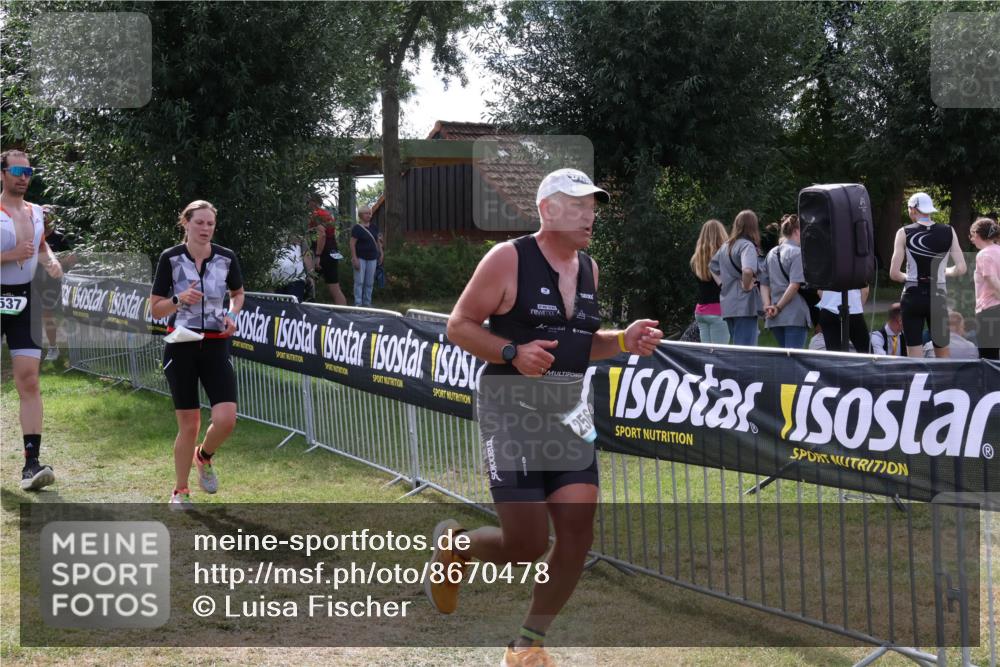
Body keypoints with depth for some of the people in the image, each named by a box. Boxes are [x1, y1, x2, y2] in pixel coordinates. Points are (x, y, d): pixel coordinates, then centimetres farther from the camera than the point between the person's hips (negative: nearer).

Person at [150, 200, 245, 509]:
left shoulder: (226, 258, -1)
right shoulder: (170, 258, -6)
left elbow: (238, 292, 19)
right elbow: (155, 310, -2)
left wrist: (232, 314, -1)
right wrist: (180, 300, -20)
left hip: (216, 346, 2)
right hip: (181, 347, -2)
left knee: (226, 419, -13)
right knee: (189, 425, 0)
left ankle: (204, 457, 22)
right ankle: (180, 492, 20)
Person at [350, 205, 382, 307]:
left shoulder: (374, 227, 9)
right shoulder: (357, 228, -9)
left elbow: (378, 240, 19)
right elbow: (352, 244, -13)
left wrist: (381, 253, 13)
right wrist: (355, 259, -18)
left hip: (372, 258, 6)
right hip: (360, 258, -6)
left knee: (369, 283, 9)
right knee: (359, 281, -5)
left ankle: (367, 303, 17)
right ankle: (358, 304, -3)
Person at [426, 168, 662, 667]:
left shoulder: (588, 269, 11)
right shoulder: (508, 259, -9)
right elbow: (458, 325, -7)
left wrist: (623, 341, 4)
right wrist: (513, 353, -22)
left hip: (570, 415, 6)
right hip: (512, 412, -6)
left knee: (577, 534, -3)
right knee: (526, 545, -8)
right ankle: (453, 545, 25)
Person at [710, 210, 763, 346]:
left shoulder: (725, 246, 13)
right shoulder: (747, 245, -12)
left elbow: (712, 267, 27)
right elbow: (747, 270, -29)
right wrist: (747, 286, -13)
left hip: (727, 305, 8)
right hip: (745, 304, -8)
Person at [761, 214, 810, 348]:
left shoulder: (771, 253, 14)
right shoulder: (798, 253, -8)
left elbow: (764, 284, 10)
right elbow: (795, 285, -16)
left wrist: (767, 305, 1)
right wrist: (778, 307, -10)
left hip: (775, 318, 7)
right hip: (795, 316, -7)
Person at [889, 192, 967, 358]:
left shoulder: (905, 233, -4)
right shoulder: (948, 232, 1)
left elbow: (894, 273, -8)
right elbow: (960, 269, -3)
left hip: (913, 297, -2)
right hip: (938, 297, 2)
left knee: (914, 356, 2)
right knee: (943, 354, 14)